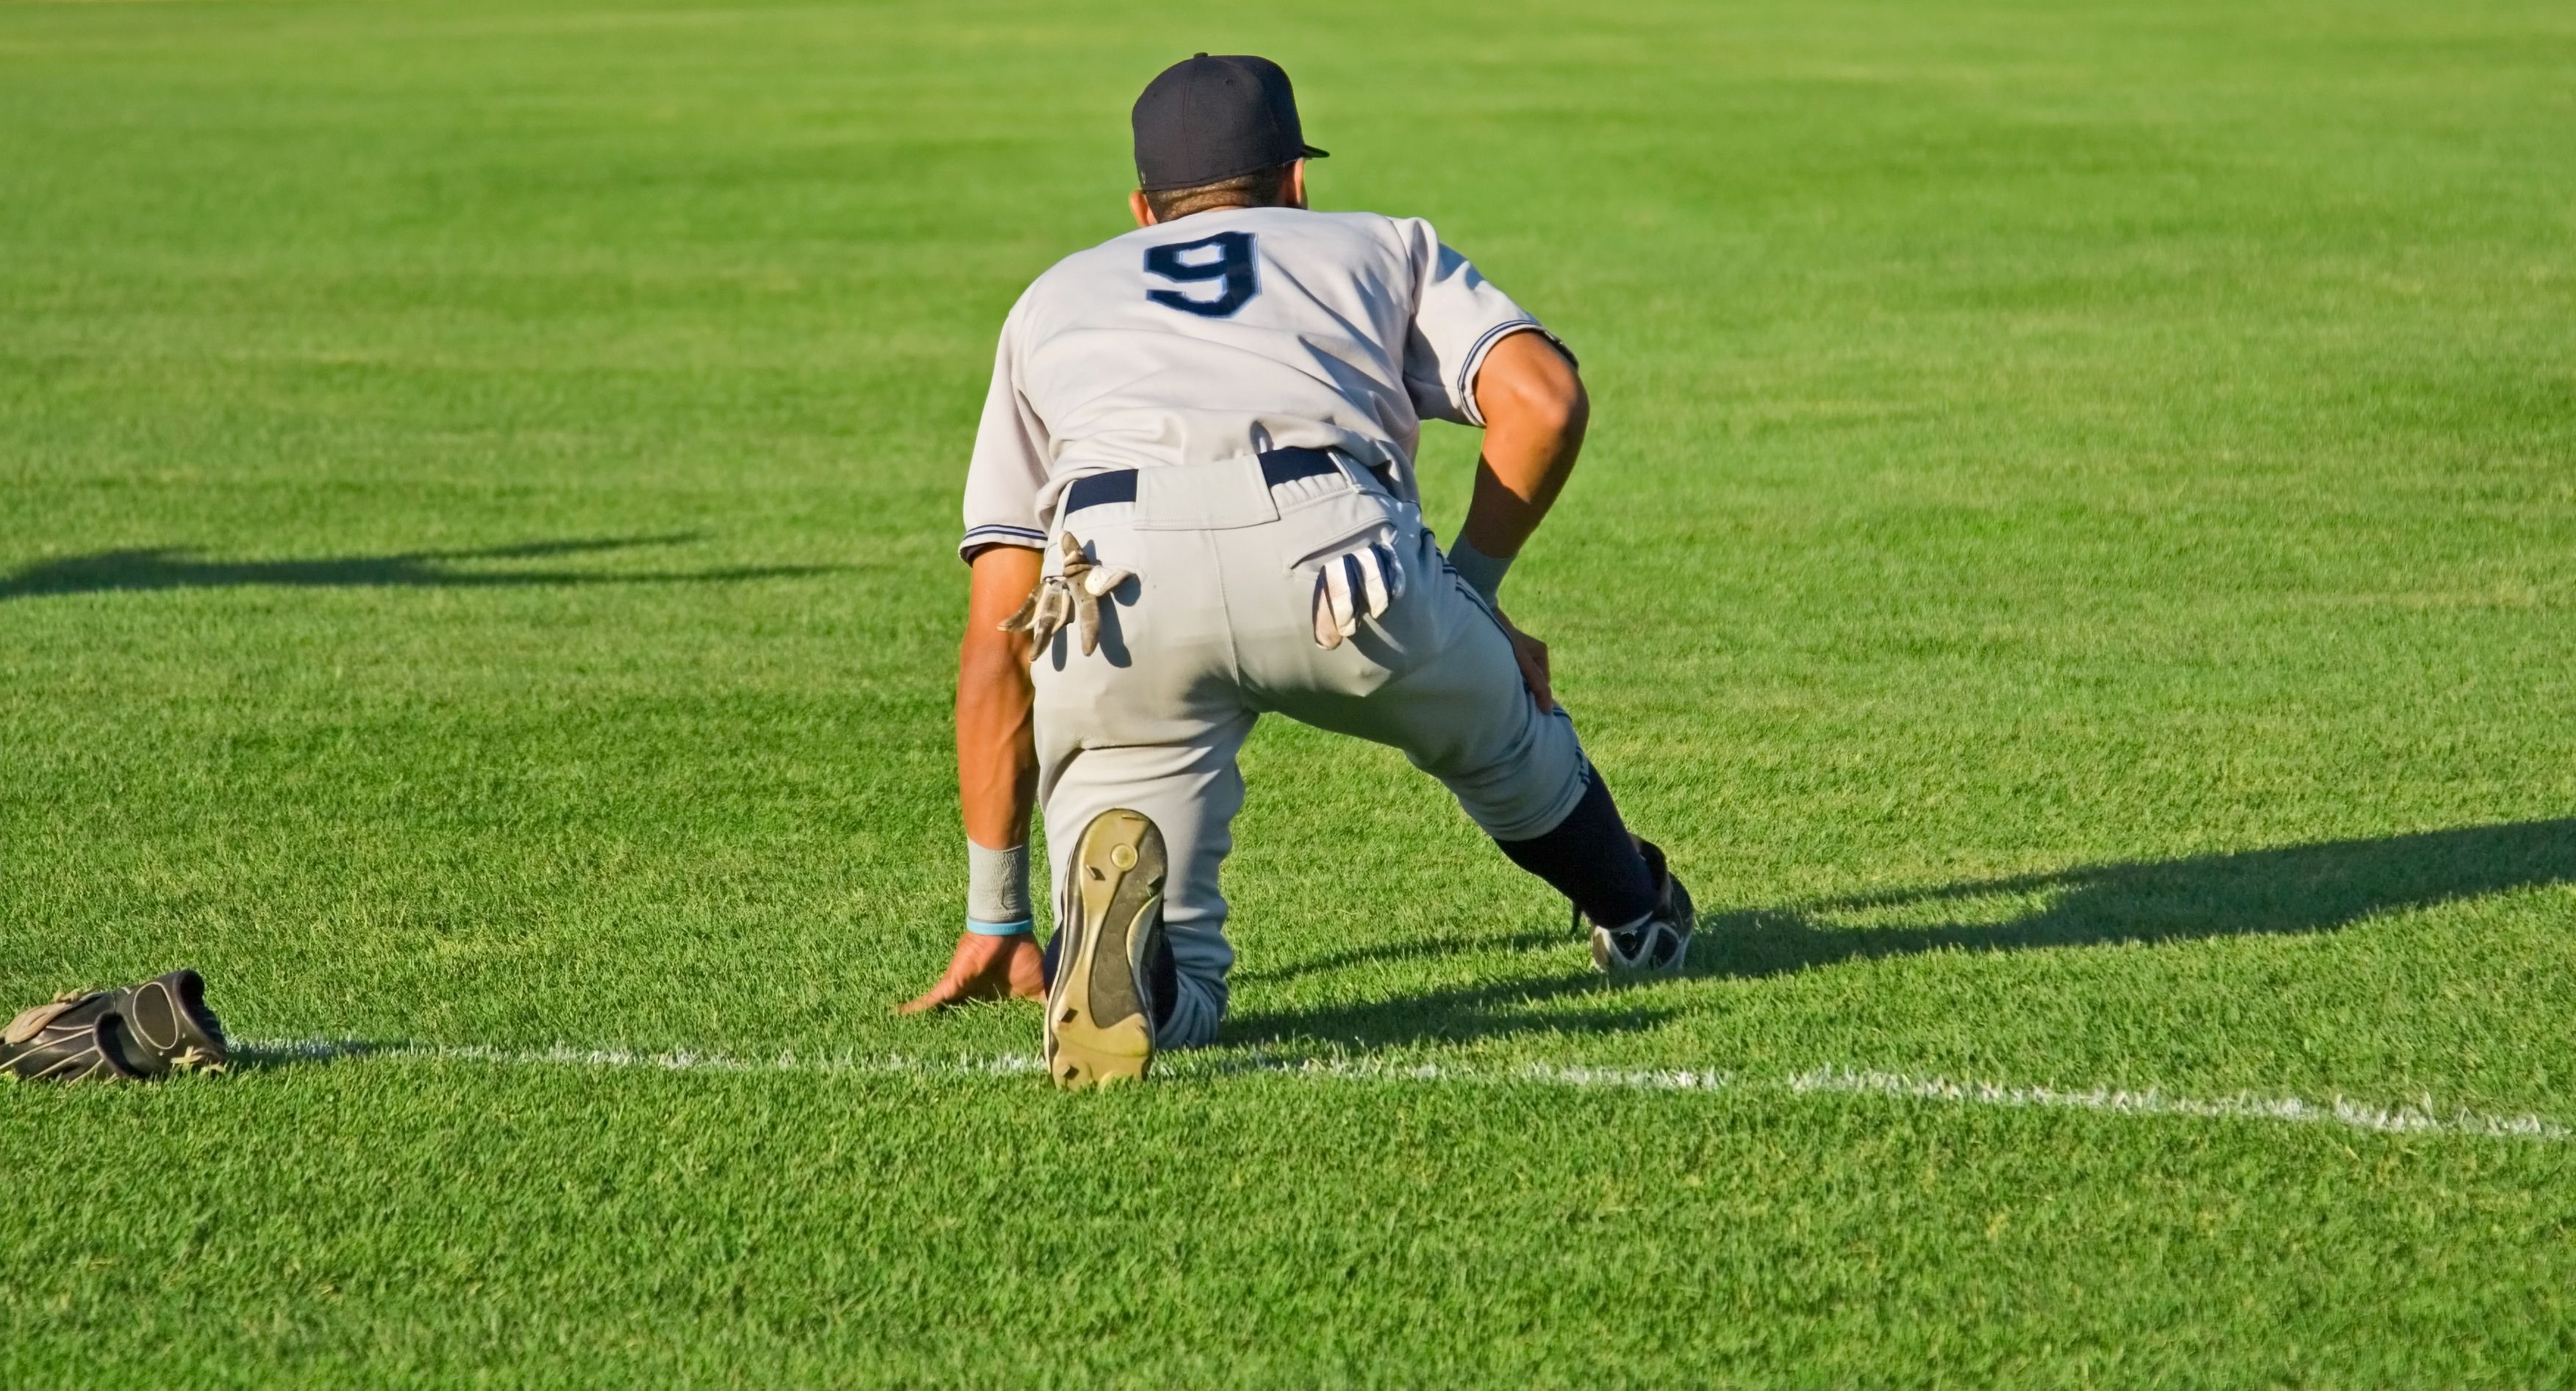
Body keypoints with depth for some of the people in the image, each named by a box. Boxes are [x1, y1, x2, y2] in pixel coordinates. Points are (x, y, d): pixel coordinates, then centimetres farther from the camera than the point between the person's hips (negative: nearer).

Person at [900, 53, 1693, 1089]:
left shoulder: (1053, 298, 38)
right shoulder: (1386, 246, 35)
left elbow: (999, 639, 32)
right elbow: (1543, 399, 12)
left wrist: (997, 919, 35)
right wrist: (1467, 596, 27)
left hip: (1118, 579, 0)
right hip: (1333, 548, 0)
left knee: (1175, 999, 2)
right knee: (1496, 721, 33)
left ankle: (1117, 884, -28)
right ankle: (1636, 917, 50)